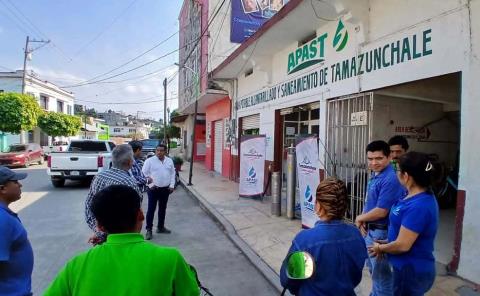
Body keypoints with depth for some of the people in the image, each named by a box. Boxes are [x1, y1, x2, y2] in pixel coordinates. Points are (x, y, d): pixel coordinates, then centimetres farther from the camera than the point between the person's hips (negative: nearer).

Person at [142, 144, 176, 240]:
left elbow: (172, 174, 10)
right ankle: (149, 230, 6)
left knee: (162, 209, 15)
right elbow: (144, 174, -7)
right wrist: (150, 184, -14)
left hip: (165, 189, 4)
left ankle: (160, 227, 28)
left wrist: (172, 185, 2)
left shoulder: (169, 161, 7)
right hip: (153, 189, -4)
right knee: (151, 209, -2)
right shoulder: (149, 161, -6)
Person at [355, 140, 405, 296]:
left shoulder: (390, 180, -25)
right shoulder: (375, 175, 6)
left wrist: (359, 218, -10)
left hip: (381, 232, -10)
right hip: (370, 229, 10)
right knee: (373, 268, 25)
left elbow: (381, 212, -26)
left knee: (381, 271, 7)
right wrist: (363, 221, -1)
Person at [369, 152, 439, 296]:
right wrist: (385, 244, 6)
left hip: (412, 271, -9)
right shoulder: (419, 197, 2)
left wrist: (380, 248, -9)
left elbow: (402, 245, -26)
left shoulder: (418, 206, -30)